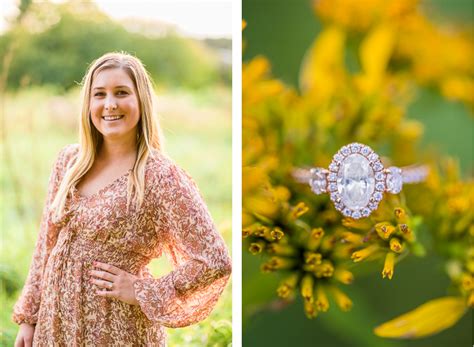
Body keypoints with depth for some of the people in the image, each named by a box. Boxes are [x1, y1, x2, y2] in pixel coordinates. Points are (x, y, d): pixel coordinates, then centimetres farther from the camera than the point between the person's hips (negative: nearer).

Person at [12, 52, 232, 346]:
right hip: (55, 321, 5)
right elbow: (46, 244, 8)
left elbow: (215, 261, -19)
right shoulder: (69, 160, 1)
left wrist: (142, 292, -14)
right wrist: (29, 316, 7)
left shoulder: (161, 176, -16)